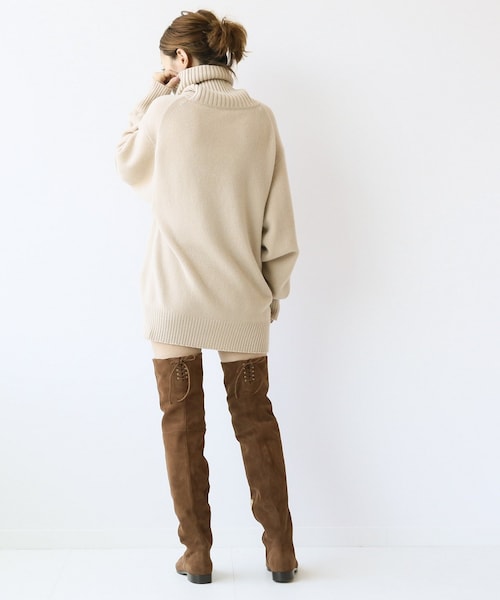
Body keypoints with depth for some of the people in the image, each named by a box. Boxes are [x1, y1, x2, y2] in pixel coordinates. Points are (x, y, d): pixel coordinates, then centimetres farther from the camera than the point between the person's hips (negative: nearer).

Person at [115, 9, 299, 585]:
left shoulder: (167, 113, -7)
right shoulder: (260, 119, 0)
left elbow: (127, 164, 13)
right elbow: (278, 223, 2)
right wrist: (274, 291, 11)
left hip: (174, 301, -2)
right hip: (242, 301, 3)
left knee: (182, 424, 9)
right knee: (256, 419, 13)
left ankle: (197, 553, 16)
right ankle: (280, 550, 18)